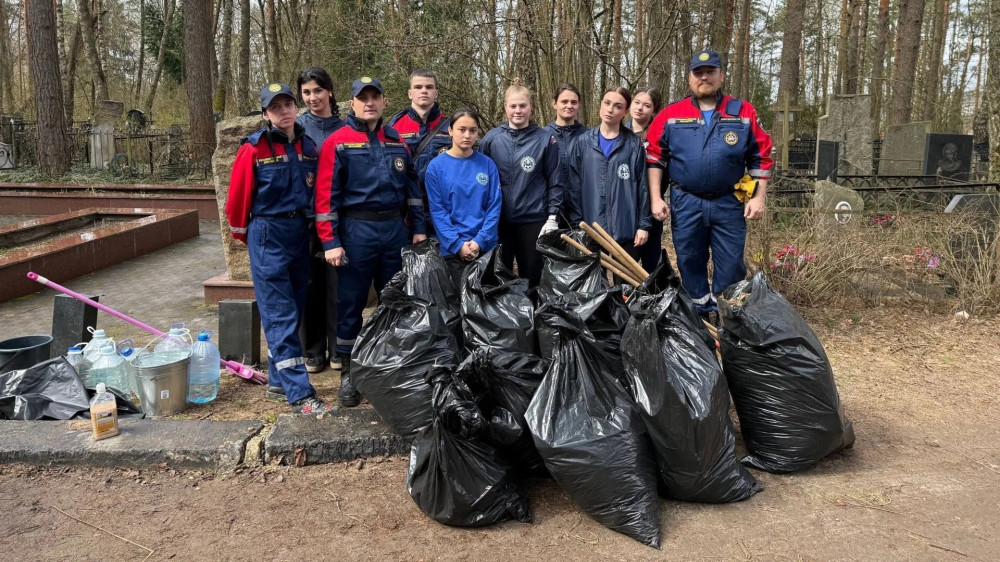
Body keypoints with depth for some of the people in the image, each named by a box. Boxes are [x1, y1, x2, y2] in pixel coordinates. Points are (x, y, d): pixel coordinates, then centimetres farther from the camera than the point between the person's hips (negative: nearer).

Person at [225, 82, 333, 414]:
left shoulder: (309, 148, 7)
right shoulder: (255, 149, -9)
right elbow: (238, 197, -3)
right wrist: (245, 235, 8)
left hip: (300, 234, 6)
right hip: (268, 236, -6)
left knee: (293, 312, 12)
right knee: (280, 317, -7)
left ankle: (278, 381, 25)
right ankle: (300, 394, -7)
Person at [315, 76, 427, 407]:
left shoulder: (397, 142, 11)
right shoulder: (338, 142, -3)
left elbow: (412, 186, 15)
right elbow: (326, 194, -7)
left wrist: (418, 228, 9)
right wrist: (330, 241, -13)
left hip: (395, 230, 4)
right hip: (356, 230, -4)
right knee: (351, 303, 3)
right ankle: (348, 373, 15)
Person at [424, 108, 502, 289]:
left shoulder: (487, 165, 1)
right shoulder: (436, 166, -4)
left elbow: (494, 206, -1)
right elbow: (437, 210, -6)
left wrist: (480, 240, -12)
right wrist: (457, 244, -14)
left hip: (486, 247, 2)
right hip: (452, 249, -2)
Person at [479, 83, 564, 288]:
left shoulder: (545, 139, -2)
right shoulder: (491, 139, 1)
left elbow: (555, 181, -1)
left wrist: (553, 217, -7)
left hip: (534, 220, -1)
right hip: (498, 220, 1)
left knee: (532, 277, 10)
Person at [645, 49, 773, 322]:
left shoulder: (744, 113, 3)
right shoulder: (671, 115, 2)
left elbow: (761, 158, 5)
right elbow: (654, 158, 3)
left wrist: (759, 197, -2)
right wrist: (656, 198, -4)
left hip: (729, 203, 0)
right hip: (685, 203, 1)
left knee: (731, 265, 2)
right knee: (690, 263, 10)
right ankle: (699, 317, 25)